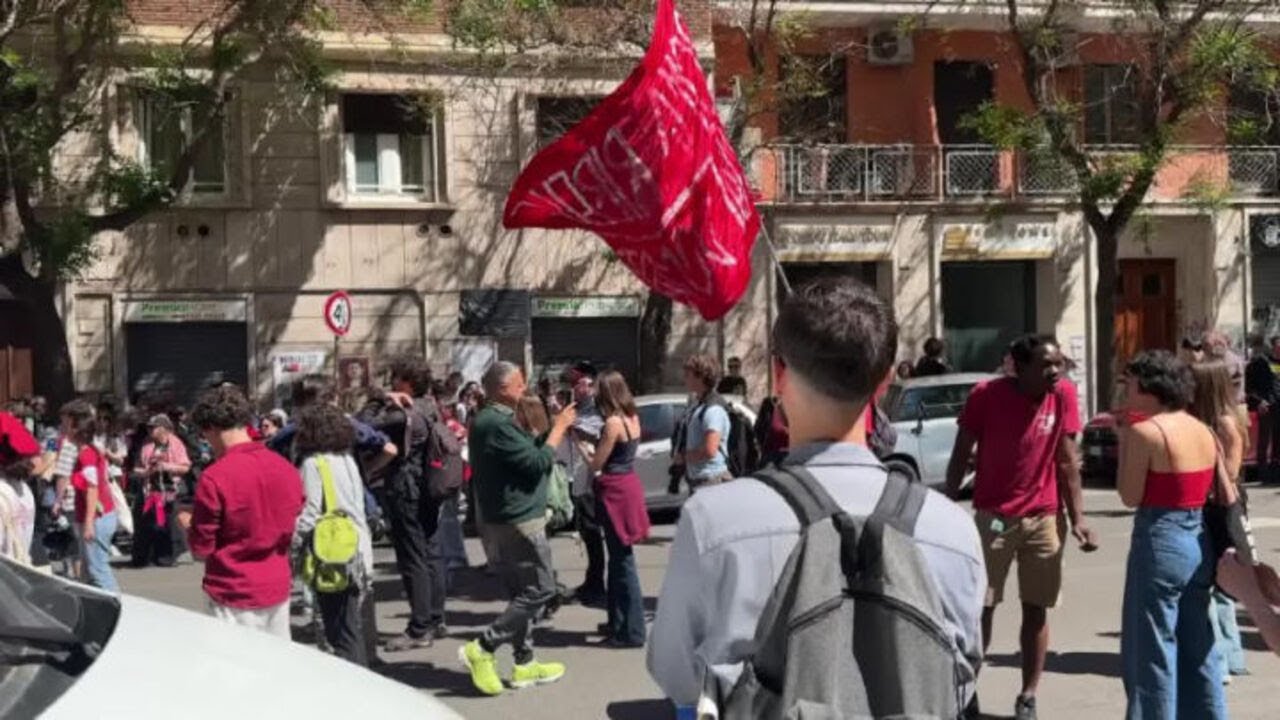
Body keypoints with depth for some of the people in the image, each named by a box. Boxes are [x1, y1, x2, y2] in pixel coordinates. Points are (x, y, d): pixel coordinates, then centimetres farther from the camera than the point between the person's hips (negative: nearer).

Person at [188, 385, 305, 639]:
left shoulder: (214, 478, -17)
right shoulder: (288, 469, 0)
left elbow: (201, 550, -10)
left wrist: (188, 525, 9)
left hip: (234, 597, -5)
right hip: (278, 590, 5)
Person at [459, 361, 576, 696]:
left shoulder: (491, 420, 13)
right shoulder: (497, 424, -20)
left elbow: (527, 452, 15)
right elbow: (538, 463, -22)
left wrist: (554, 428, 6)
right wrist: (559, 428, -10)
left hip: (509, 519, 11)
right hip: (519, 520, -11)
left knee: (524, 591, 15)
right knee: (541, 590, -6)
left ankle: (524, 663, 20)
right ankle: (482, 649, -5)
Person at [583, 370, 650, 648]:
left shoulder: (613, 422, -17)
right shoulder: (632, 418, 8)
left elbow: (596, 464, -13)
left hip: (615, 490, -9)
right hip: (628, 485, 9)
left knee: (622, 560, -4)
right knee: (618, 558, 18)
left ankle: (632, 631, 0)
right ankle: (618, 621, 29)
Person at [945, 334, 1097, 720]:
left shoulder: (1064, 394, -5)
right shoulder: (987, 394, -10)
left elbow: (1067, 460, 1)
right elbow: (961, 456, -3)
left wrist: (1077, 517, -3)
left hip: (1045, 517, 2)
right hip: (991, 515, -2)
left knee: (1036, 609, 6)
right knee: (980, 607, 1)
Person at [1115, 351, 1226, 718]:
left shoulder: (1144, 431, -14)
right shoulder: (1204, 431, 8)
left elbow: (1130, 496, -11)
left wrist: (1123, 444, -4)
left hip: (1160, 543, -7)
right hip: (1199, 543, 8)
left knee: (1153, 653, 3)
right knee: (1198, 650, 17)